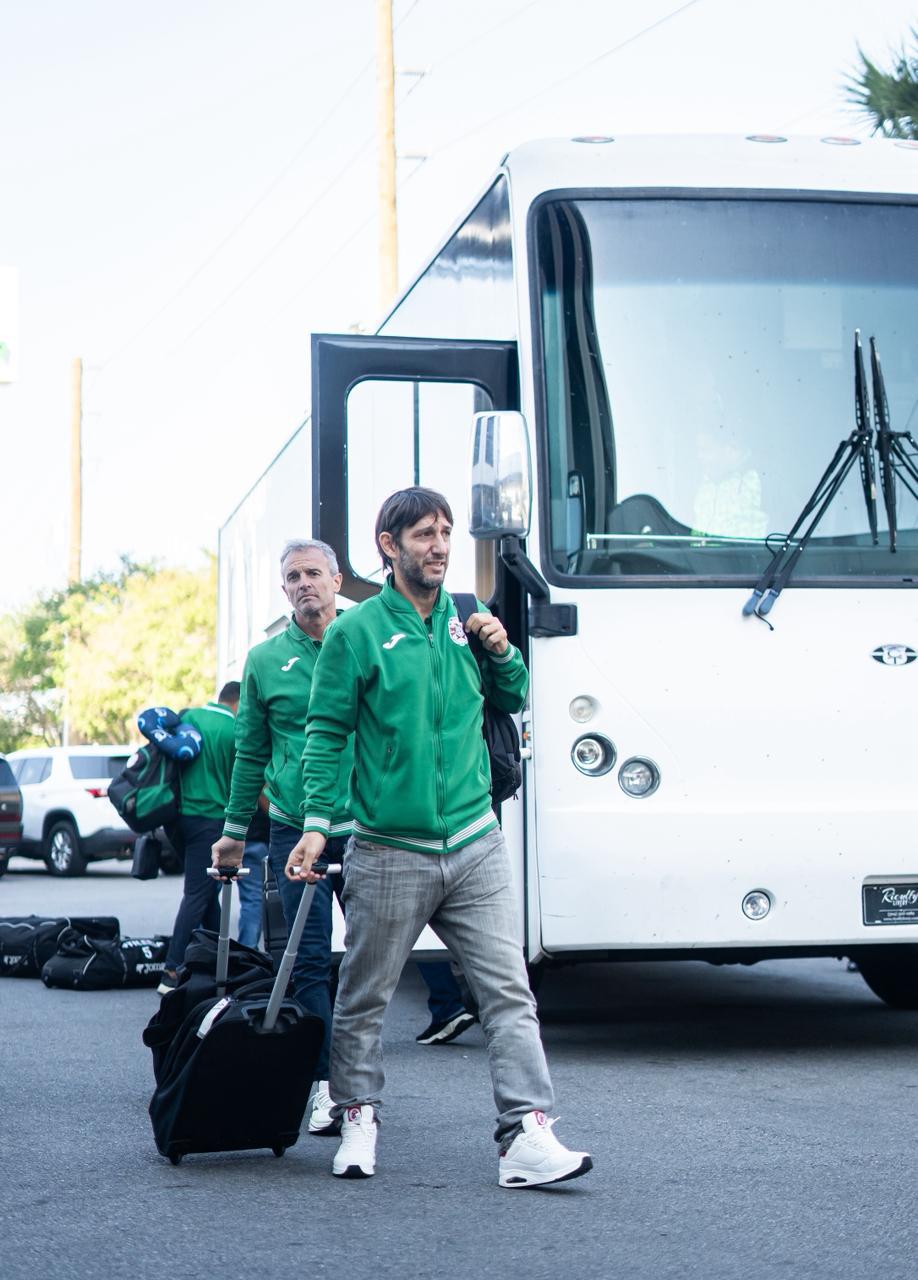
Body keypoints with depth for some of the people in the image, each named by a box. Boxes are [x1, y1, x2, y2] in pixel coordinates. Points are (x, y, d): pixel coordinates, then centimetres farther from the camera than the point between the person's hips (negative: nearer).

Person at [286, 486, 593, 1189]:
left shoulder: (467, 618, 10)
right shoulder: (358, 631, -2)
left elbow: (513, 698, 21)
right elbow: (327, 733, -1)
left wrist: (502, 652, 1)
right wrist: (317, 825, -10)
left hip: (475, 845, 3)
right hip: (390, 852, -3)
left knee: (509, 991, -5)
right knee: (365, 998, 7)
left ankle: (527, 1137, -6)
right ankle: (358, 1121, 24)